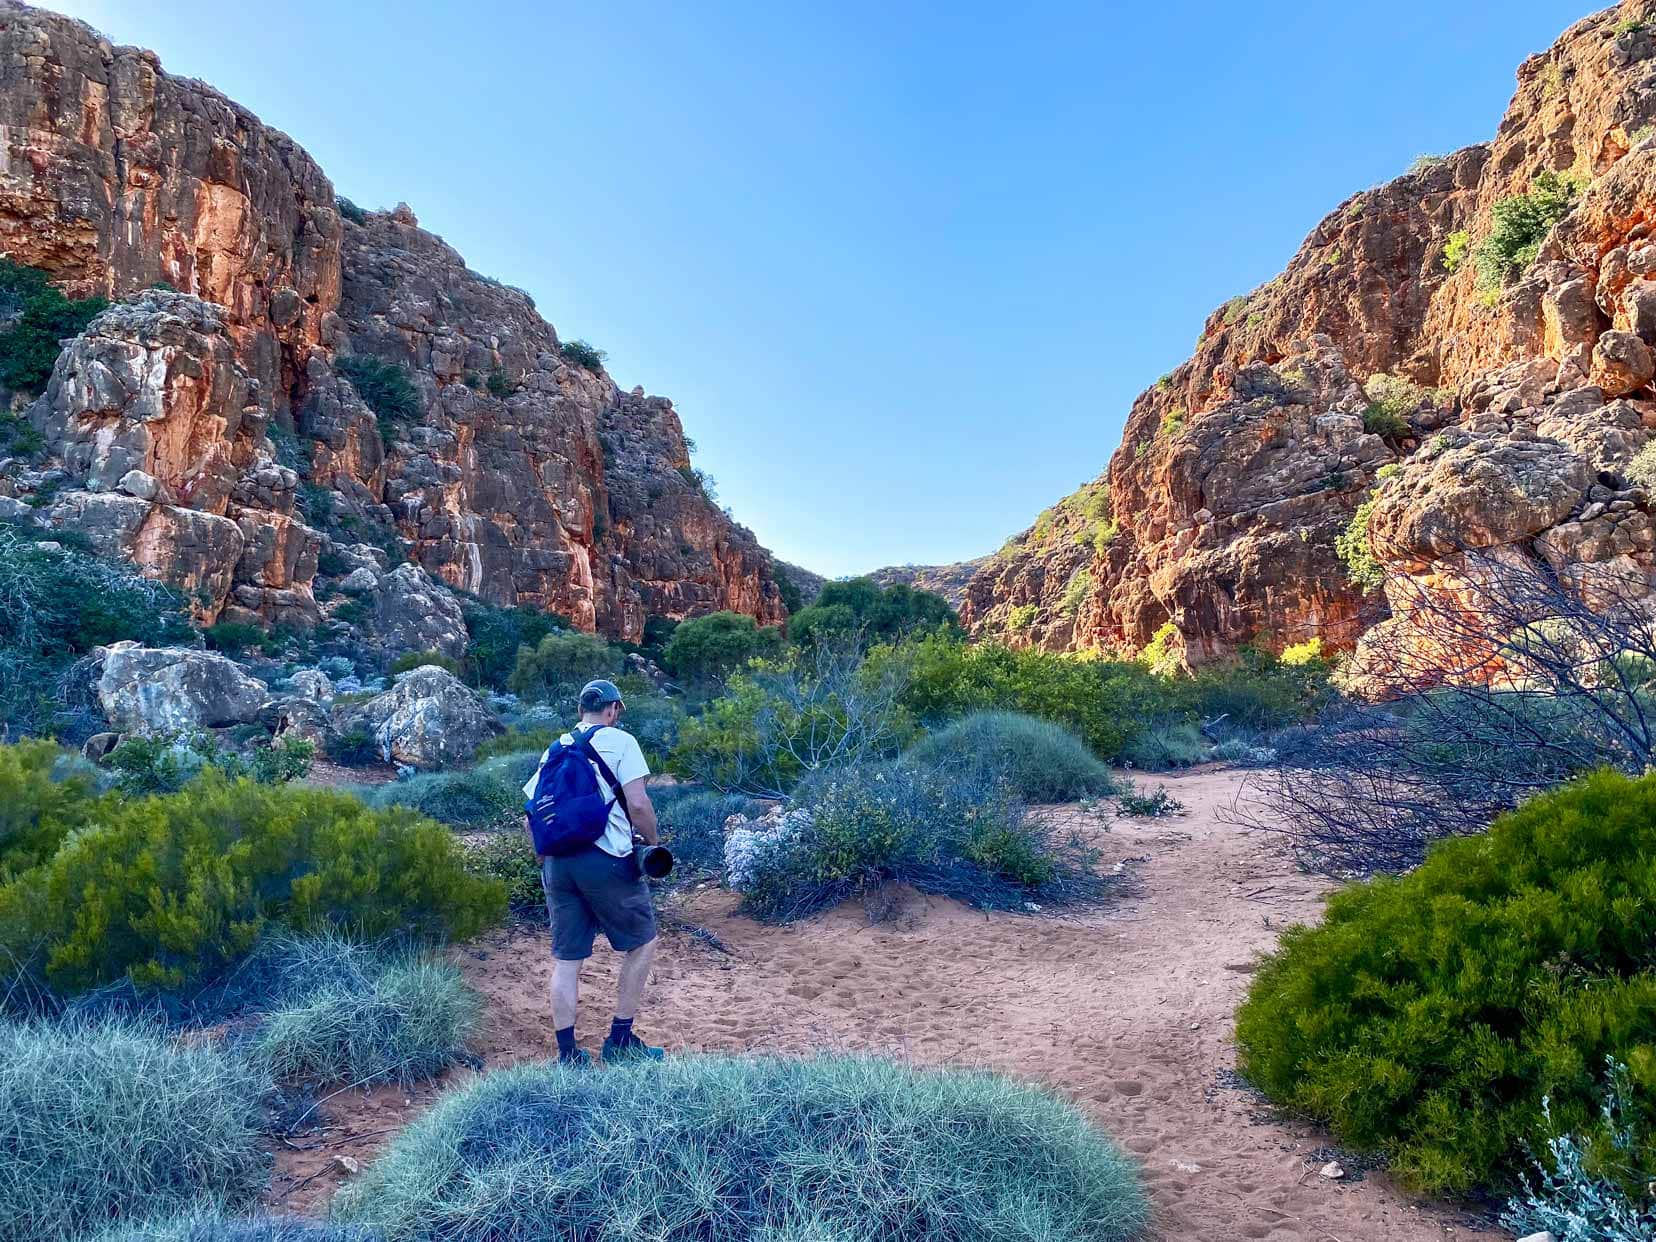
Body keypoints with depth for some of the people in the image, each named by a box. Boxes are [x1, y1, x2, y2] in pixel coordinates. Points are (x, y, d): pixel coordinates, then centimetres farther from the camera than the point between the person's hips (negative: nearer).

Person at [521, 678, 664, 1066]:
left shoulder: (555, 748, 15)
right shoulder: (620, 741, -1)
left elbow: (529, 815, 14)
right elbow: (638, 804, -12)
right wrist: (653, 843, 3)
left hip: (557, 863, 6)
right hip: (606, 860, -5)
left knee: (566, 958, 12)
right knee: (642, 943, 12)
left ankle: (567, 1053, 15)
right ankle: (620, 1040, 14)